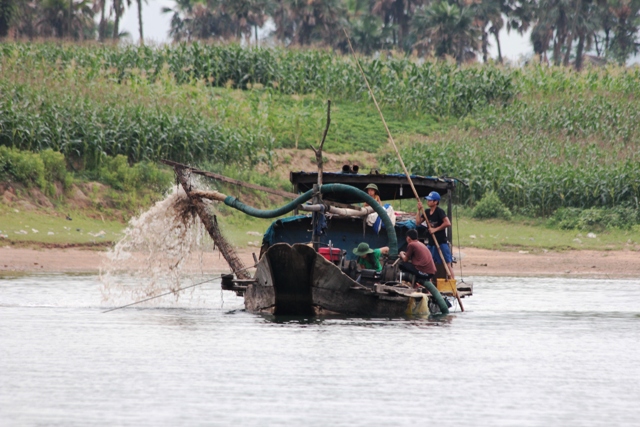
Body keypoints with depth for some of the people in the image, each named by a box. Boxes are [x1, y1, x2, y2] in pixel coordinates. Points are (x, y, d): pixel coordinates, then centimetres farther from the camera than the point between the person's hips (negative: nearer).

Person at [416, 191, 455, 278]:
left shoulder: (439, 211, -12)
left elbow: (448, 223, -21)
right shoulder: (427, 212, 10)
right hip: (431, 243, 8)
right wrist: (419, 210, 1)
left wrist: (435, 229, -18)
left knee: (447, 263, -7)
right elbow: (418, 222, 11)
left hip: (441, 243, -8)